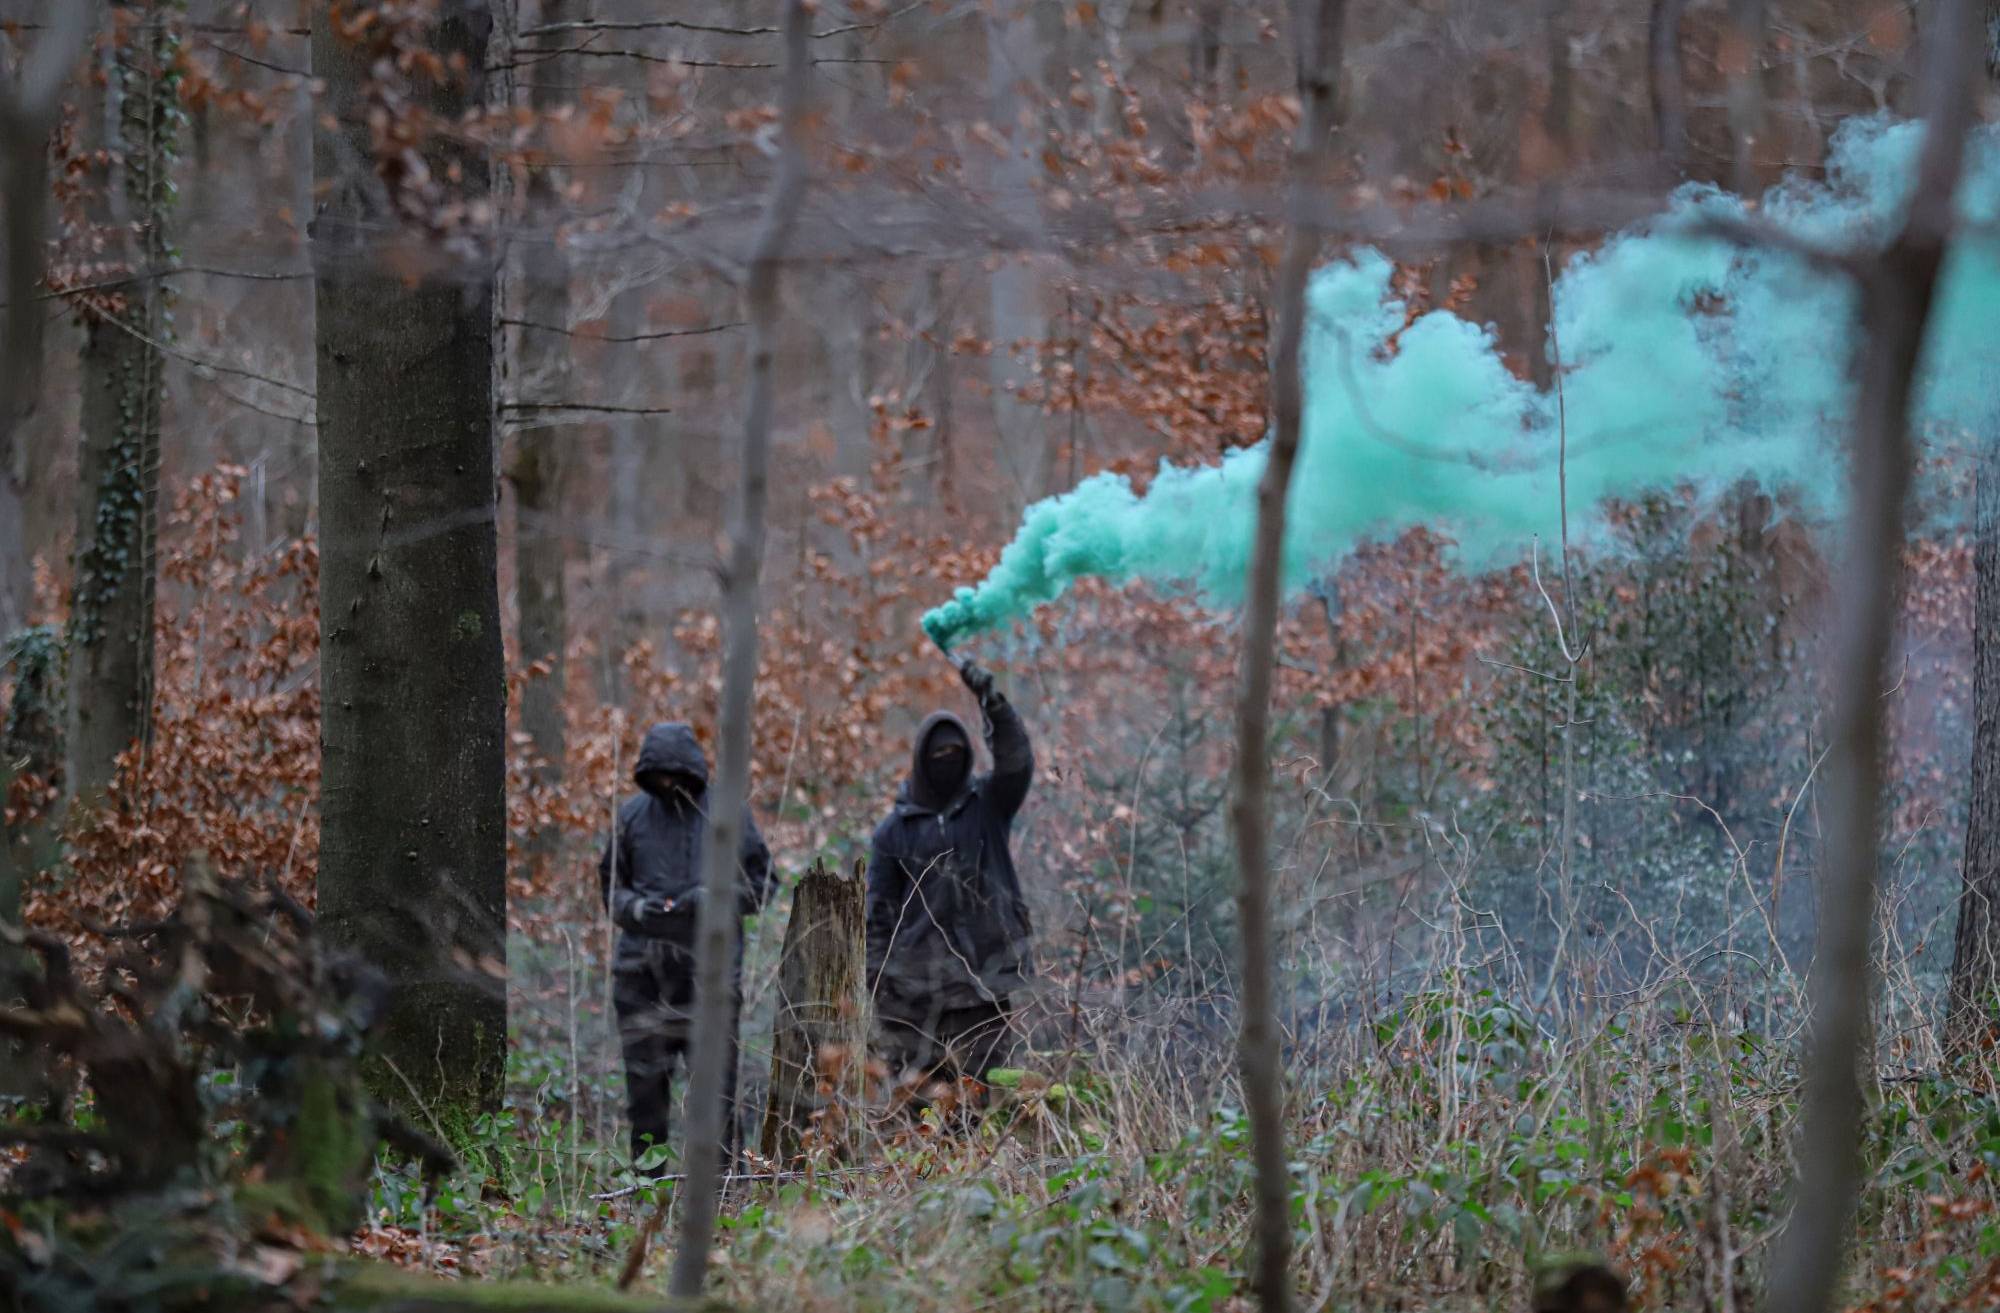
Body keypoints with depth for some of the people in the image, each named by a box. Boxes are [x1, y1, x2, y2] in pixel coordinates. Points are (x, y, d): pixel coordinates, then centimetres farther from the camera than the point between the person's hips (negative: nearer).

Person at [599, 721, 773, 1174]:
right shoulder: (633, 815, 9)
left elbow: (759, 883, 5)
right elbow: (610, 885, 15)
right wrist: (634, 907, -6)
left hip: (710, 970, -2)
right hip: (642, 968, 2)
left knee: (715, 1082, -5)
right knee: (645, 1081, 6)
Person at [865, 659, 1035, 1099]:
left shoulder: (988, 807, 10)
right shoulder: (896, 828, 9)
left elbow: (1015, 762, -9)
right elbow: (879, 908, 8)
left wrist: (993, 701, -23)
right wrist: (878, 974, 1)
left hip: (984, 965, 0)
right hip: (917, 978, 0)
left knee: (977, 1081, -3)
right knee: (918, 1085, -4)